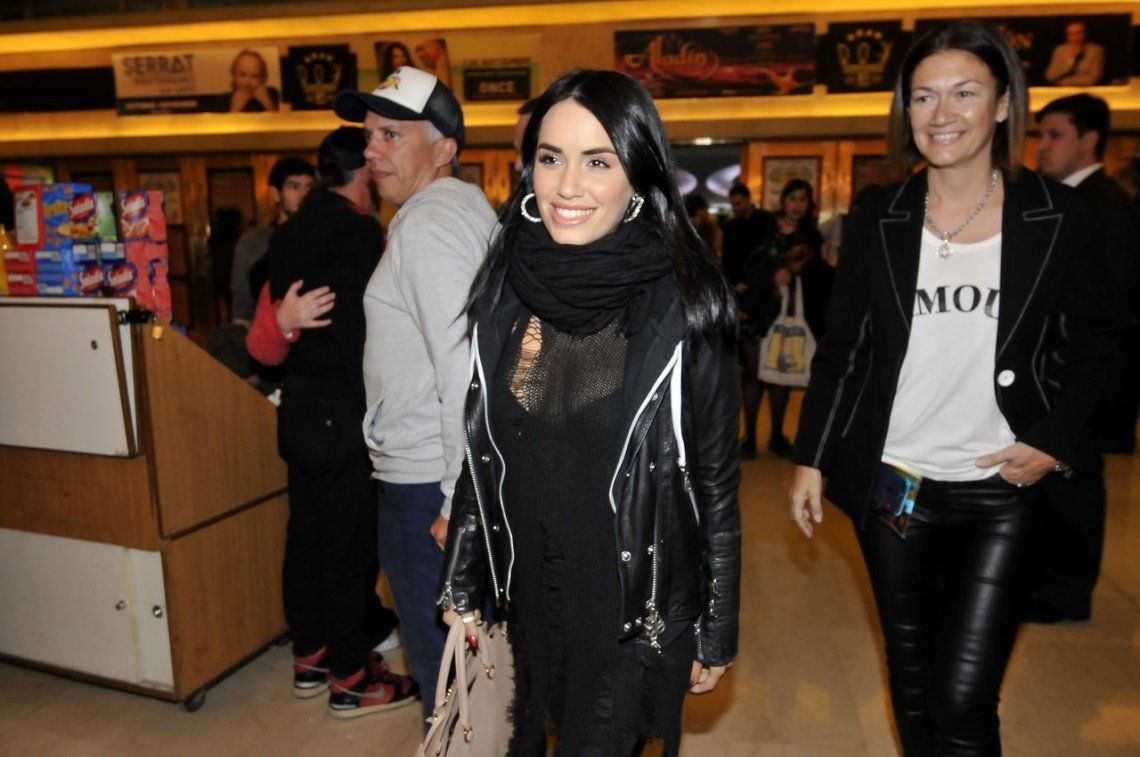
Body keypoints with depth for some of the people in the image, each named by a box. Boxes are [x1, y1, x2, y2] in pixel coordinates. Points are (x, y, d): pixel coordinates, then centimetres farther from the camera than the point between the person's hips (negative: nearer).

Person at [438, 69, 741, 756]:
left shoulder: (683, 306, -15)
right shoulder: (505, 291, -4)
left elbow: (717, 483, -8)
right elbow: (481, 451, 4)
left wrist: (718, 632, -3)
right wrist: (463, 587, 9)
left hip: (641, 610, -4)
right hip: (529, 596, 4)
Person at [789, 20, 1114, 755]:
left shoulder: (1059, 218, -4)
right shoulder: (879, 219, -1)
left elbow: (1090, 346, 5)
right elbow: (840, 350, 3)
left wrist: (1053, 440, -8)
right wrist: (813, 459, 0)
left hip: (1001, 491, -1)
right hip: (892, 485, 2)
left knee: (964, 698, -2)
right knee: (911, 673, 17)